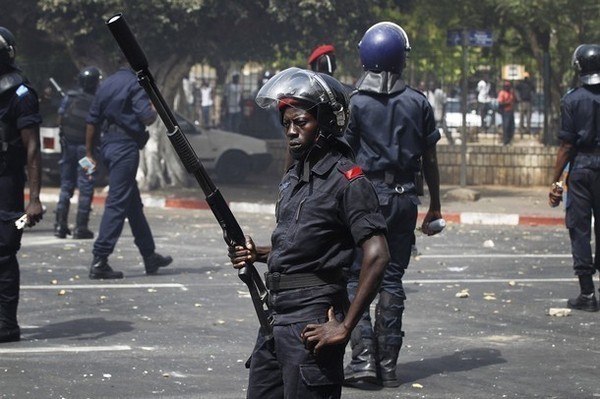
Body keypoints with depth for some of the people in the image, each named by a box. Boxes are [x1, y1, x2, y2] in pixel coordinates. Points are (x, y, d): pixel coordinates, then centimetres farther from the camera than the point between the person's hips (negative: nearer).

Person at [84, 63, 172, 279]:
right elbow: (147, 117, -18)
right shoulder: (135, 84, -9)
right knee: (117, 204, -8)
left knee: (134, 204, 17)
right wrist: (154, 111, 6)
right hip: (125, 146, -9)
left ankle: (150, 256, 27)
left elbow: (92, 121, 13)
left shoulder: (105, 85, 15)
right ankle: (99, 261, -14)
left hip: (107, 144, 9)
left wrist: (89, 153, 15)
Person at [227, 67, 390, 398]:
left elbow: (376, 257, -19)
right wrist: (258, 254, 5)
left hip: (312, 323, -9)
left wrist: (344, 327, -20)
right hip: (276, 315, 9)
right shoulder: (293, 178, 15)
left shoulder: (347, 180, -12)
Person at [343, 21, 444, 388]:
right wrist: (435, 207, 15)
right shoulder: (418, 103, 3)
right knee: (392, 278, 10)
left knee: (355, 277, 4)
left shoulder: (356, 103, -6)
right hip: (405, 198, 3)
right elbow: (430, 159, 6)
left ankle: (364, 356, -8)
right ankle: (388, 364, 10)